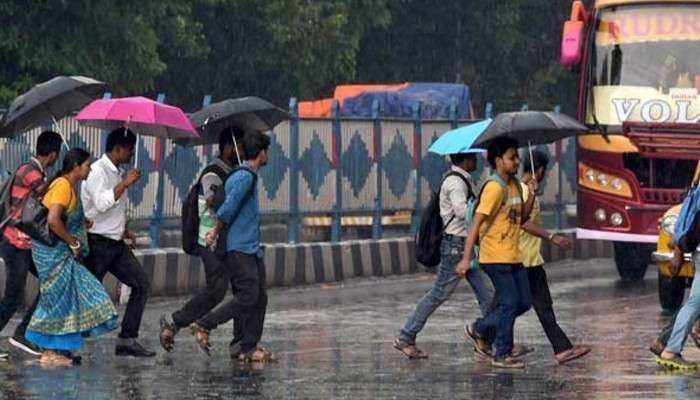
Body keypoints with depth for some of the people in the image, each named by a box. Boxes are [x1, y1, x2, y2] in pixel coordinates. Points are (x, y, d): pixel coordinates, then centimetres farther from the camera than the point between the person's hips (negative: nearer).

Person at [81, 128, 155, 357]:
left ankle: (127, 340, 0)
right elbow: (101, 203, -28)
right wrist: (125, 183, -24)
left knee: (142, 284, 1)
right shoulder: (97, 171, -13)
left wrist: (123, 230, 15)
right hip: (98, 243, -9)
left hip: (116, 244, 9)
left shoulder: (116, 173, 17)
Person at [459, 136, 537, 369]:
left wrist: (532, 195, 2)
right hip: (495, 256, -9)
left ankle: (481, 329, 24)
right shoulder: (494, 187, -15)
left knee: (523, 302, 9)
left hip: (513, 256, 9)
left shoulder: (514, 185, 12)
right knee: (510, 302, -7)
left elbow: (522, 217, 19)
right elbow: (477, 222, -19)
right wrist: (466, 258, -24)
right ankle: (503, 356, 2)